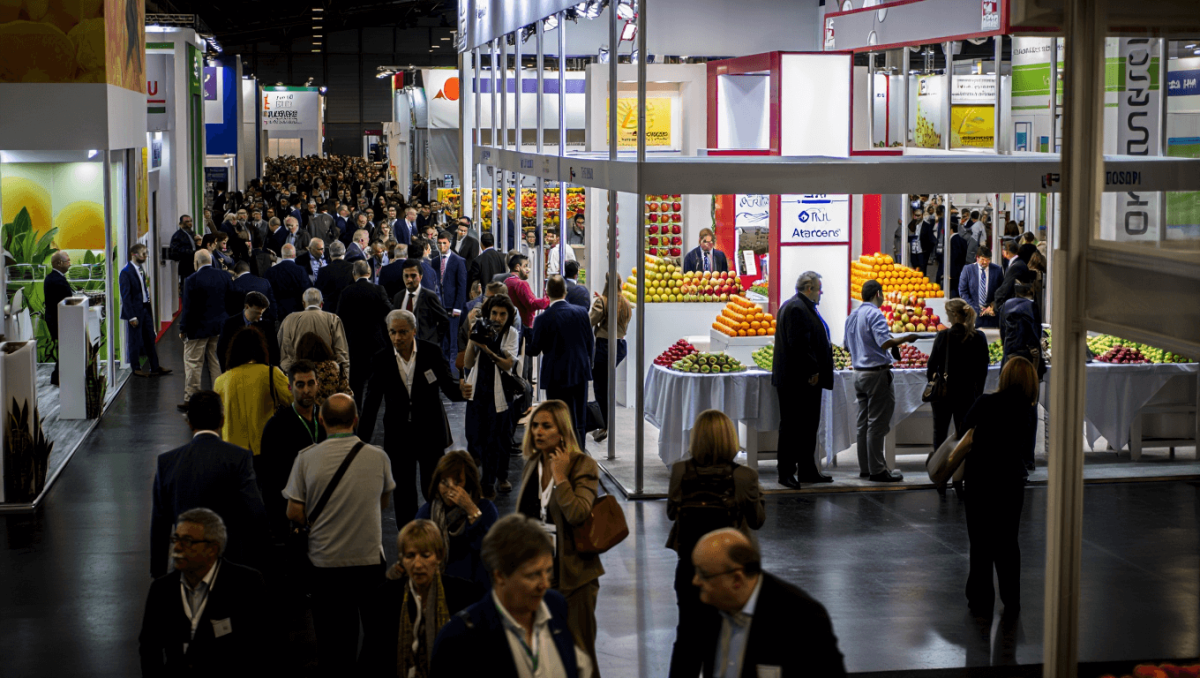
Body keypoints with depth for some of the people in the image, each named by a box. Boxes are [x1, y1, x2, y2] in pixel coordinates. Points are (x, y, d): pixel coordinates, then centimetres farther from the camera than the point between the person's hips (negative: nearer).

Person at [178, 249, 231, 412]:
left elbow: (188, 307, -13)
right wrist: (226, 323, 17)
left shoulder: (192, 280, -15)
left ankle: (190, 399, 4)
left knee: (193, 363, 2)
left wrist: (183, 329, -4)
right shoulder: (224, 277, 1)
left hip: (198, 328, -5)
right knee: (218, 363, 11)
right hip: (220, 327, 5)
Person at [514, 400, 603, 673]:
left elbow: (578, 514, -25)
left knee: (578, 650, 1)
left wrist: (560, 476, -21)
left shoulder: (583, 466, -11)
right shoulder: (532, 464, 9)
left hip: (572, 572, -6)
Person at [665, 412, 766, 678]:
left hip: (689, 566, 2)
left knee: (687, 635, 15)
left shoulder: (680, 472, -12)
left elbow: (671, 512, 2)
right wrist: (758, 493, 13)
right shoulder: (744, 477, -16)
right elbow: (757, 520, -4)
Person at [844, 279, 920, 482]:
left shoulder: (852, 316, 12)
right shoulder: (874, 314, -14)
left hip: (859, 373, 9)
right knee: (877, 423, -5)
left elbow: (848, 346, 20)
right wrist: (906, 338, -13)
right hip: (877, 373, -9)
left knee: (863, 423, 12)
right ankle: (877, 470, -4)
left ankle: (865, 468, 16)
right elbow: (884, 342, -25)